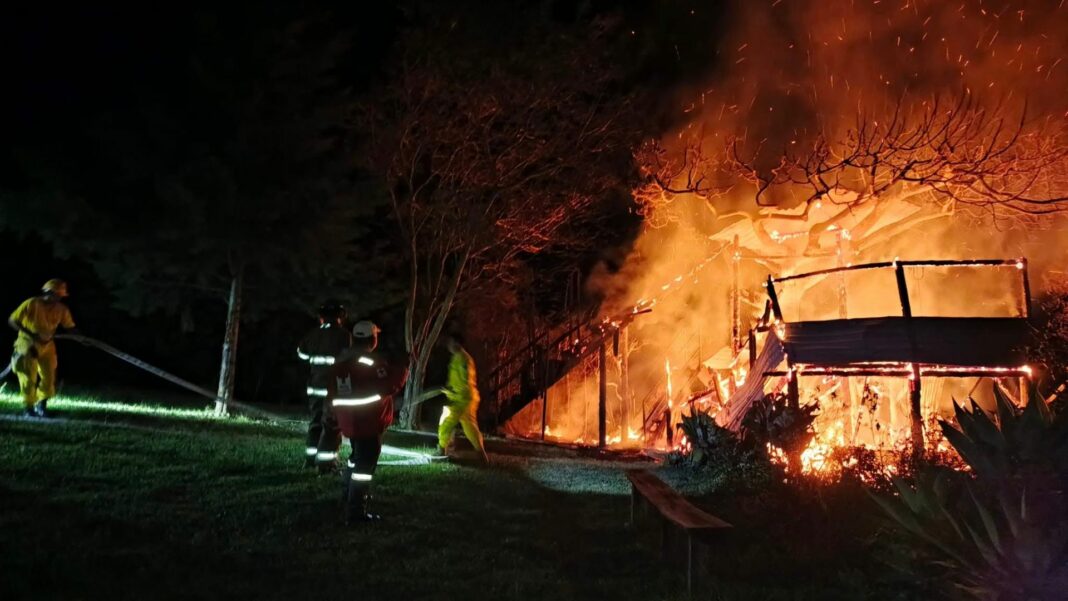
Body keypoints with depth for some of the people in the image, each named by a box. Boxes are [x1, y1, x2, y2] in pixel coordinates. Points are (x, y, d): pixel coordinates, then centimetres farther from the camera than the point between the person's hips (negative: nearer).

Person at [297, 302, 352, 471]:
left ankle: (311, 458, 26)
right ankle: (325, 463, -4)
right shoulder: (343, 334, -11)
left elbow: (302, 352, 24)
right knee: (332, 425, -2)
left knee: (316, 422, 18)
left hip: (314, 387, 6)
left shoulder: (313, 334, 7)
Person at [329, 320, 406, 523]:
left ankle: (349, 495, 41)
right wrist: (402, 369, -8)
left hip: (350, 422, 9)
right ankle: (355, 511, -6)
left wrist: (339, 414, 25)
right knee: (365, 464, -5)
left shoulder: (343, 362, 8)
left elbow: (334, 394, 13)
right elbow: (389, 387, -22)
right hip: (369, 424, -9)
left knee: (356, 457, 27)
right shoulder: (373, 362, -18)